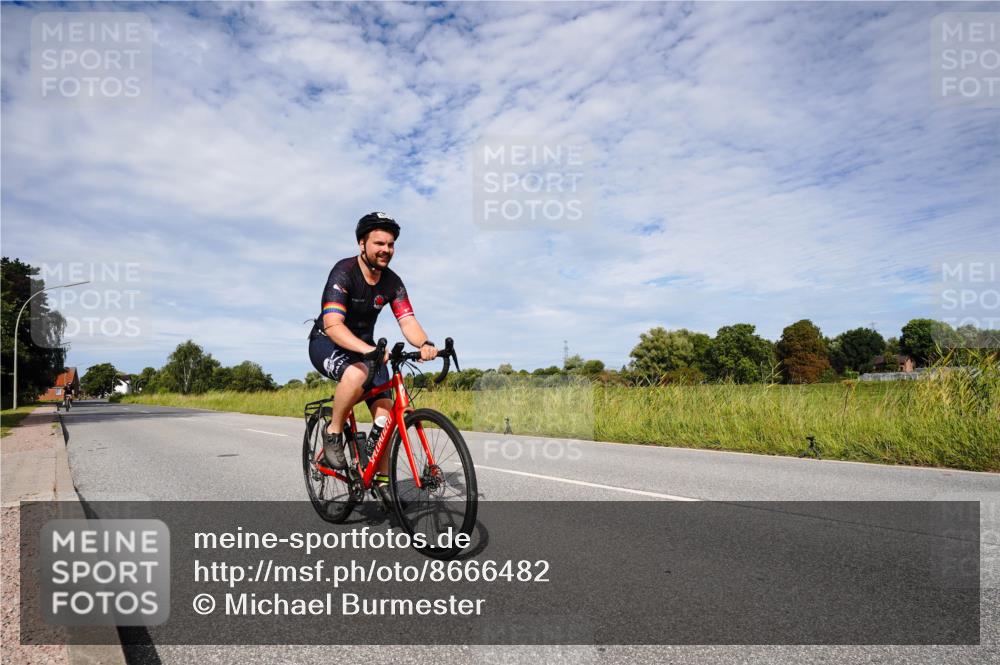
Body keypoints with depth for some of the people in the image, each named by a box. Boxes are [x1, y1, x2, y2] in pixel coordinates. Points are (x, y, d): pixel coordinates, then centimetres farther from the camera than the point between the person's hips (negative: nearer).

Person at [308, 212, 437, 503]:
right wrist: (368, 349, -49)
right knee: (357, 373, -39)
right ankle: (333, 433, -14)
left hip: (364, 346, 6)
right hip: (327, 343, -5)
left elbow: (407, 320, -15)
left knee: (385, 409, -10)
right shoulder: (344, 272, -23)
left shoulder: (392, 282, -6)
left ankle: (382, 478, 6)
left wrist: (424, 344, -38)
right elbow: (333, 324, -33)